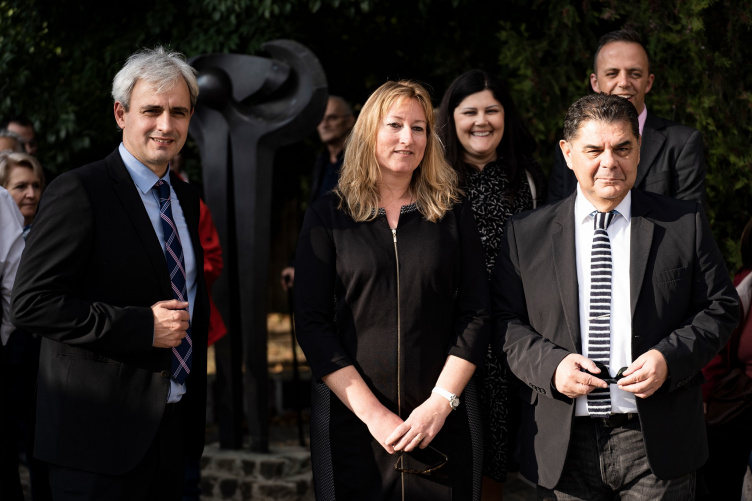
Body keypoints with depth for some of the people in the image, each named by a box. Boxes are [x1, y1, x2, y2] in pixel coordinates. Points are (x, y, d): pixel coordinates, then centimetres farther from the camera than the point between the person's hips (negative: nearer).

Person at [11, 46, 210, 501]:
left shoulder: (186, 198, 13)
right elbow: (33, 305, -18)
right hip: (102, 435, -7)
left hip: (173, 425, 7)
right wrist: (142, 327, -22)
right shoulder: (79, 192, -11)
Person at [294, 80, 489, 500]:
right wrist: (371, 412, -10)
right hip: (350, 416, -1)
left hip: (443, 420, 1)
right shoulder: (328, 216, 2)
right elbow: (311, 323, -3)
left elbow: (476, 315, 2)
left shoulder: (454, 215, 6)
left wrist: (442, 402, -10)